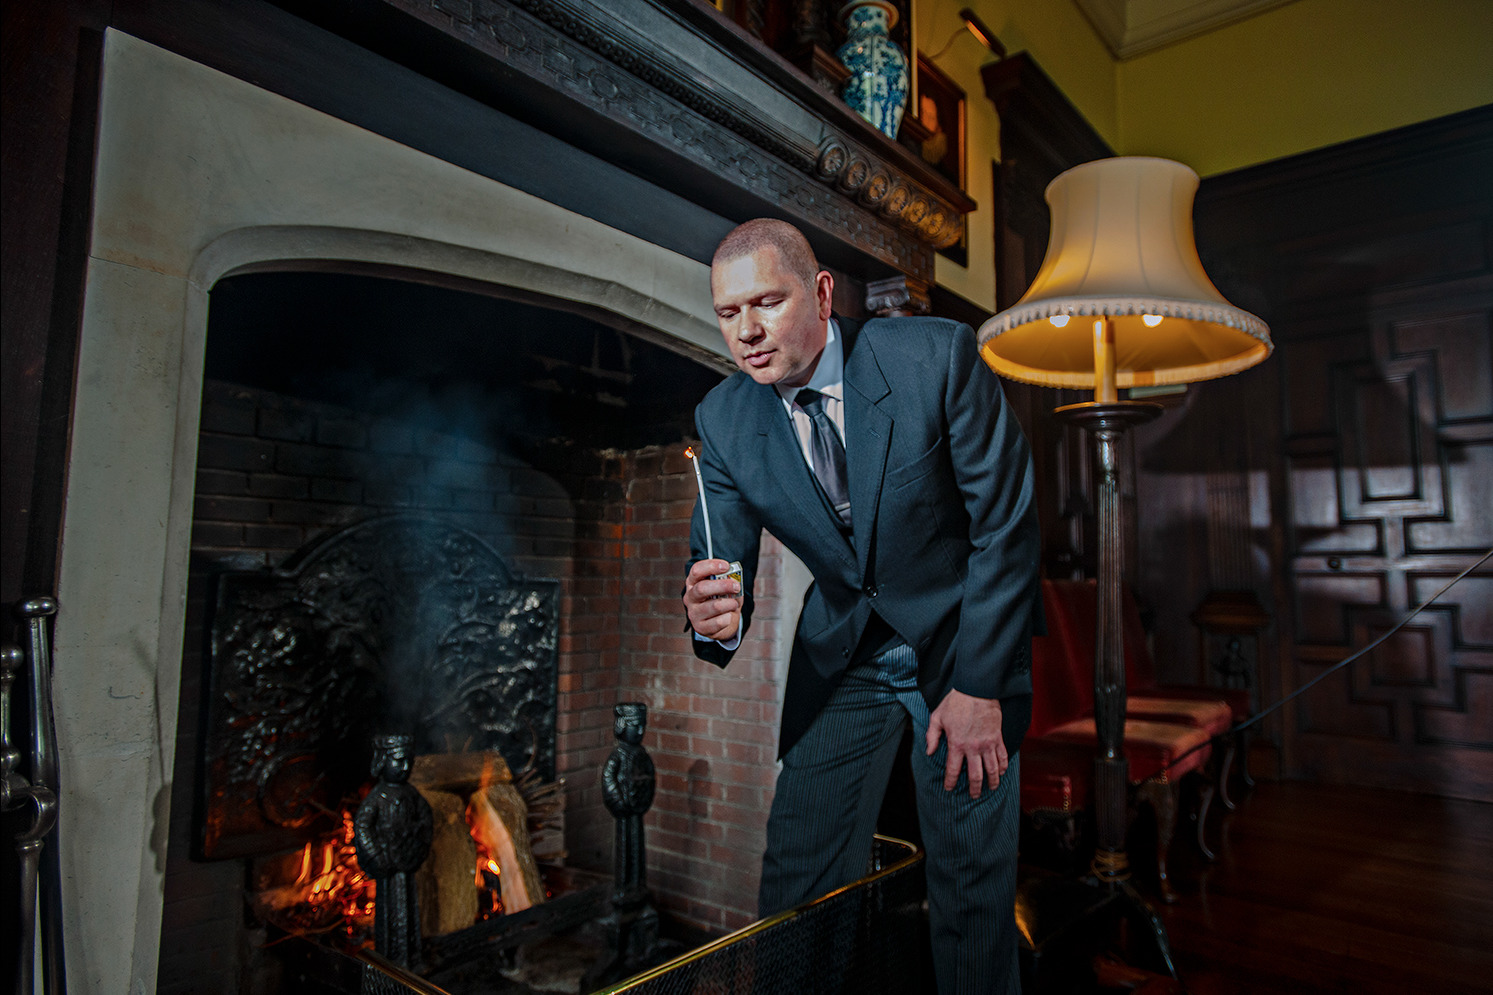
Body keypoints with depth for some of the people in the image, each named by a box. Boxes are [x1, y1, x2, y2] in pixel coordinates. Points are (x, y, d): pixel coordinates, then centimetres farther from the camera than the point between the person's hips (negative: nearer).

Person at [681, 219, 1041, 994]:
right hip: (840, 654, 3)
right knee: (797, 890, 3)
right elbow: (720, 567, -8)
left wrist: (979, 686, -13)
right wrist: (716, 616, -33)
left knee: (972, 887, 4)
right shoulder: (723, 418, -9)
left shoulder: (938, 356, -19)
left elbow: (1007, 525, -13)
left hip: (965, 640, -2)